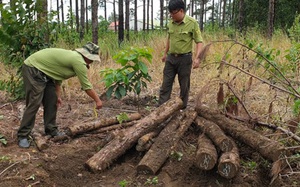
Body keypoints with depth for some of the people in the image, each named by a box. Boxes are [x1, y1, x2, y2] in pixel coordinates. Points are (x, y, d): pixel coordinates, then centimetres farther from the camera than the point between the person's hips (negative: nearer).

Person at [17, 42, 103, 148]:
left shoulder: (72, 56, 10)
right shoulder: (79, 61, -19)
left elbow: (58, 75, 12)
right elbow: (86, 86, -15)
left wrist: (58, 95, 9)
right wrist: (97, 100, -4)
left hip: (43, 72, 10)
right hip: (32, 70, -10)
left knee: (52, 100, 9)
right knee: (34, 103, -12)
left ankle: (51, 130, 17)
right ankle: (23, 136, -4)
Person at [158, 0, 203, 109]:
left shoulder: (192, 23, -13)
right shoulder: (171, 23, 3)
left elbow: (199, 42, -11)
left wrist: (197, 58, -22)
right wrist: (165, 53, 23)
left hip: (185, 58, -5)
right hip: (171, 58, 5)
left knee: (184, 85, 7)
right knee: (166, 84, 5)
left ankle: (183, 108, 20)